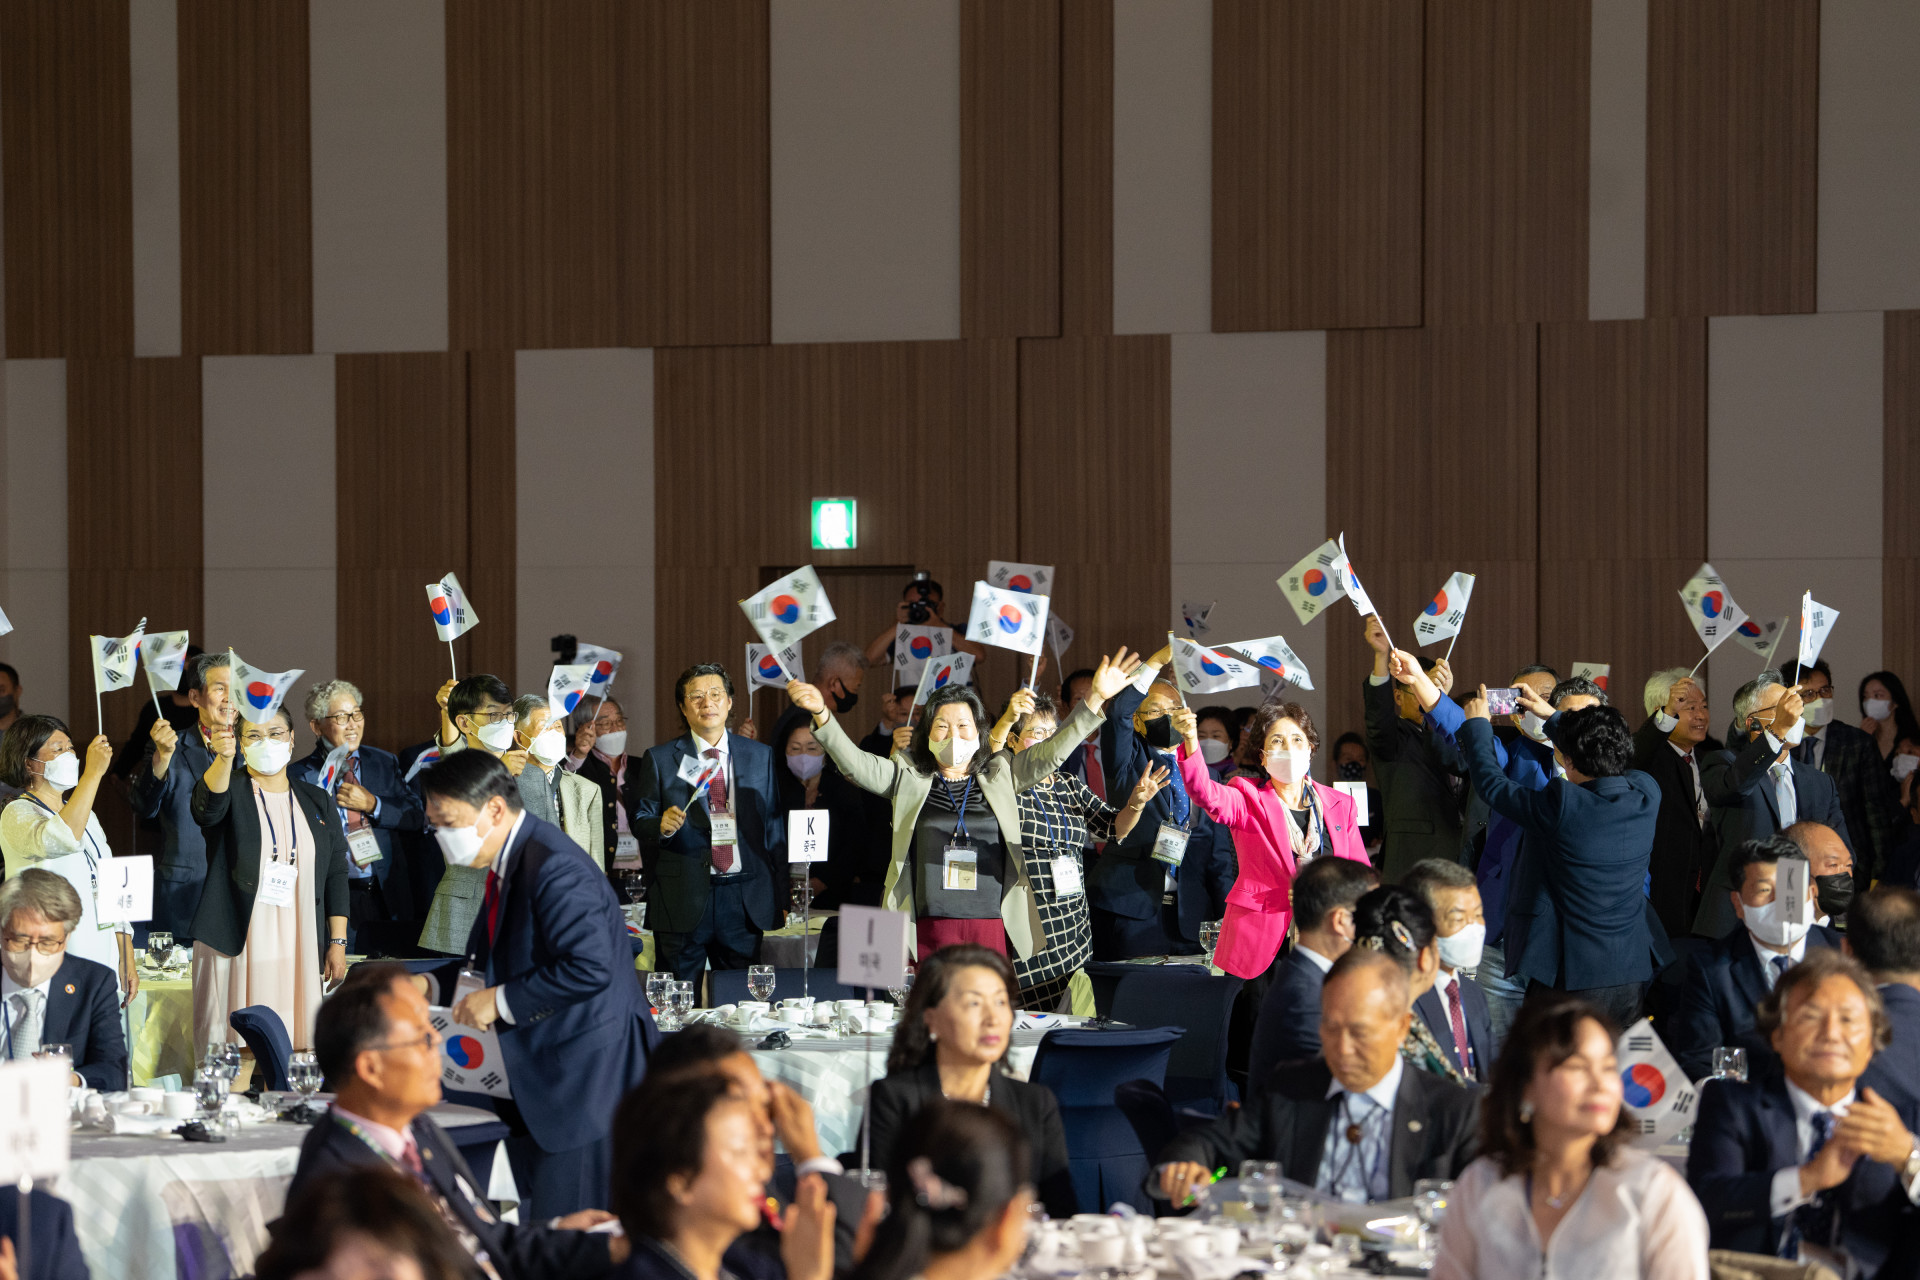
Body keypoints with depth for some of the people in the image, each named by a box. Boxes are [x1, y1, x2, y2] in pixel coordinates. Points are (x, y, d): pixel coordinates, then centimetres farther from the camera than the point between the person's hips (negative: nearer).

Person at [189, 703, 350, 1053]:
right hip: (235, 946, -3)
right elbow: (209, 805, -22)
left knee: (297, 1046, 0)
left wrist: (338, 942, 5)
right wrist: (224, 758, -42)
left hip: (299, 953, 3)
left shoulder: (318, 803, 14)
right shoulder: (229, 793, 3)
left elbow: (336, 874, 13)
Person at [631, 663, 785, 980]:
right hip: (682, 903, -2)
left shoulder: (761, 756, 12)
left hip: (745, 902, 2)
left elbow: (774, 827, 12)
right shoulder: (659, 760, 6)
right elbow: (640, 823, 6)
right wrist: (661, 826, -18)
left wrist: (780, 899, 8)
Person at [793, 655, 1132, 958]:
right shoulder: (907, 776, 11)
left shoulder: (1001, 774, 15)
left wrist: (1095, 700, 2)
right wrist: (821, 713, -14)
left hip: (993, 927, 1)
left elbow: (1050, 753, 10)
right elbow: (855, 763, 1)